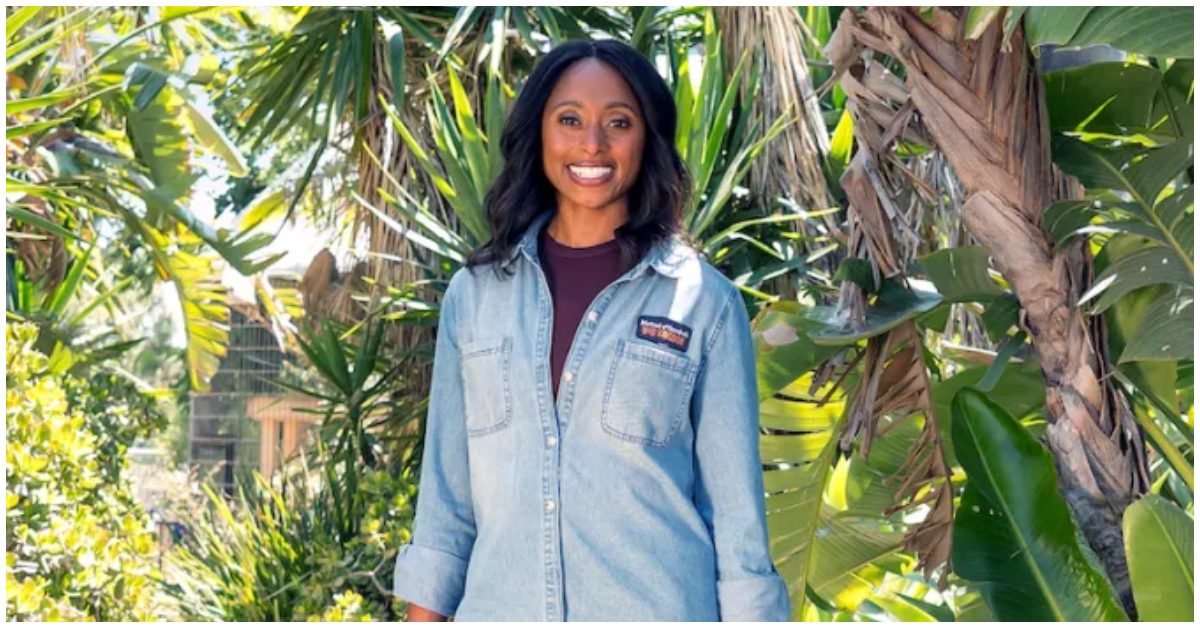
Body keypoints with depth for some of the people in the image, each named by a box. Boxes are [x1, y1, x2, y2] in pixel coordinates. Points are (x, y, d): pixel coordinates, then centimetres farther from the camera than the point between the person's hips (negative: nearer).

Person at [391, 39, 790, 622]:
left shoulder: (704, 300, -5)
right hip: (498, 604, 2)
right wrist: (424, 613, 2)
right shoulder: (473, 293, 3)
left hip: (658, 606, -2)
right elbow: (445, 486, 6)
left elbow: (735, 503, -3)